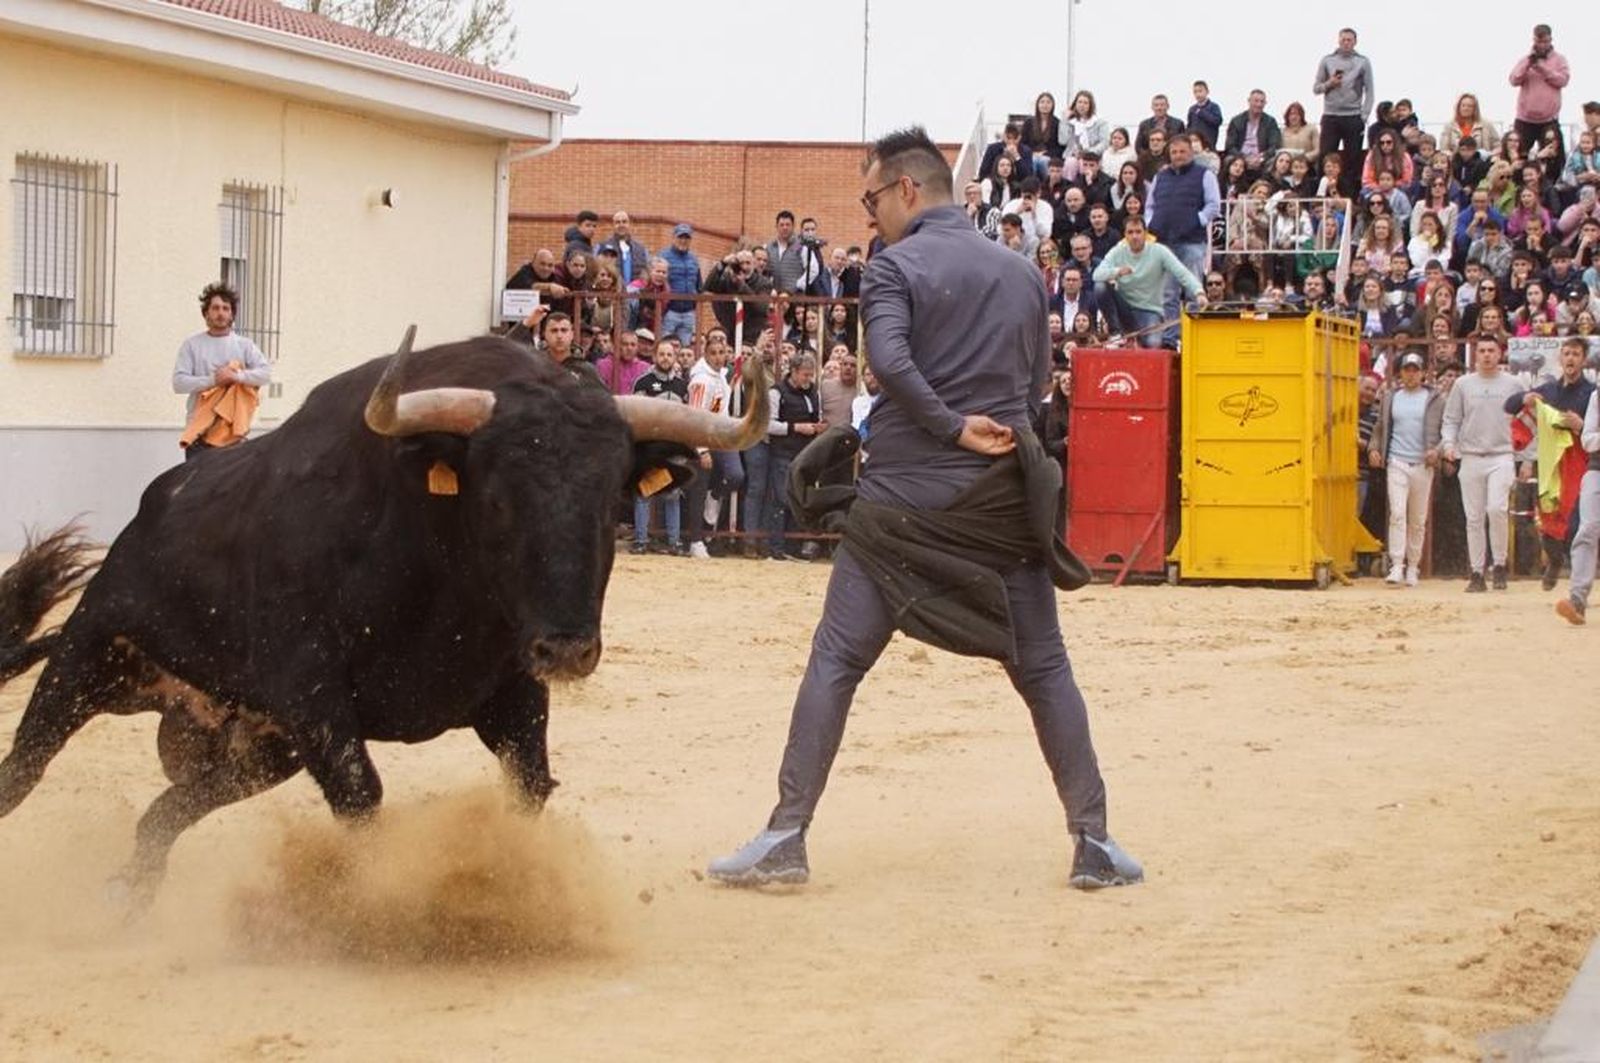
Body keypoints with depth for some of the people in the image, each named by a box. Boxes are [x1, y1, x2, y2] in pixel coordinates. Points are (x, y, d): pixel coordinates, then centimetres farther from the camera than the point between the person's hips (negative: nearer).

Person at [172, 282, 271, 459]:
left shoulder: (245, 346, 9)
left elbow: (265, 373, -4)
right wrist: (213, 380, -16)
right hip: (200, 429, -1)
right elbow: (179, 382, -5)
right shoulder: (192, 345, 6)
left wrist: (237, 376, -20)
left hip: (232, 431, 1)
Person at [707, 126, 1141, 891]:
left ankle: (787, 835, -5)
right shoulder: (1023, 275, 12)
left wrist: (953, 426, -13)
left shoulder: (897, 264, -4)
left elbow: (889, 359, -21)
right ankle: (1093, 841, 5)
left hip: (904, 494, -4)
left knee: (836, 659, 0)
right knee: (1043, 668, 9)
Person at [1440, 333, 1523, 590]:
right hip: (1471, 457, 2)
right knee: (1474, 518, 2)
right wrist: (1448, 444, -7)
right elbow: (1451, 420, 11)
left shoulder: (1512, 385, 6)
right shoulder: (1463, 385, 9)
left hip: (1502, 456, -2)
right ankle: (1477, 573, 7)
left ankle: (1500, 564, -5)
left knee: (1496, 508, -20)